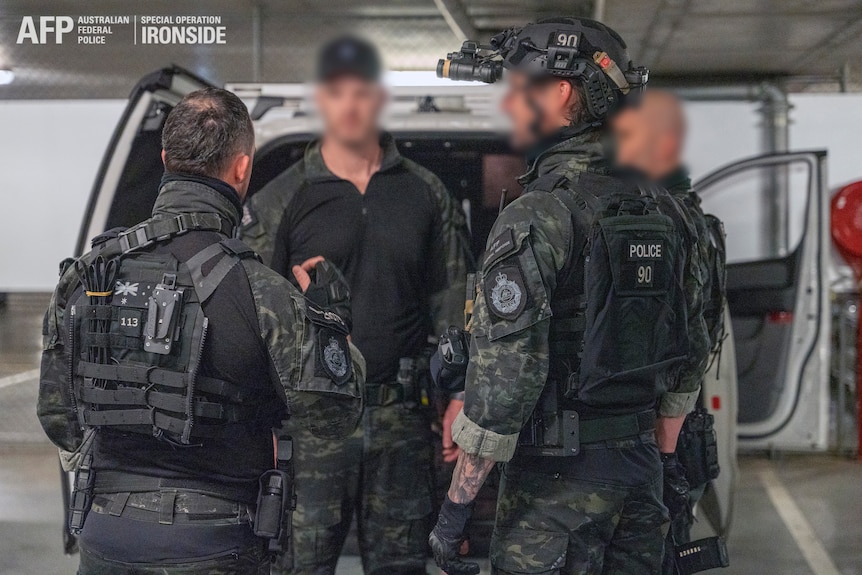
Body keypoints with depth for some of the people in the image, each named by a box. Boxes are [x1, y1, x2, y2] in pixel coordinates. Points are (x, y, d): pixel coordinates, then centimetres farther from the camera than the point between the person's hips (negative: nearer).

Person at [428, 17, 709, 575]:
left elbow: (502, 383, -19)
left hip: (558, 478, -7)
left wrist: (456, 507, -12)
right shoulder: (661, 210, 7)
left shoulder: (535, 219, -16)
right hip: (642, 467, 7)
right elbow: (683, 363, 13)